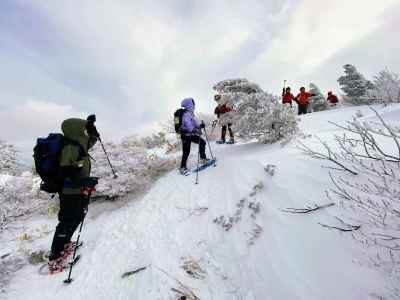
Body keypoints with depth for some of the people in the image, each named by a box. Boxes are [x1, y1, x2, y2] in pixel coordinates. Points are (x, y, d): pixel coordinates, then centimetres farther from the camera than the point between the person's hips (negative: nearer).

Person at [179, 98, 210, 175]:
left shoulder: (190, 113, 9)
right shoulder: (186, 114, -21)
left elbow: (193, 122, 16)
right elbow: (188, 125, -32)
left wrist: (199, 126, -1)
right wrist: (196, 130, -42)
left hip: (191, 134, 10)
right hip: (186, 135, -10)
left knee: (202, 142, 10)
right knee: (186, 152, -4)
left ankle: (203, 158, 24)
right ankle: (183, 167, 11)